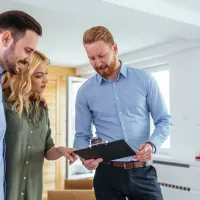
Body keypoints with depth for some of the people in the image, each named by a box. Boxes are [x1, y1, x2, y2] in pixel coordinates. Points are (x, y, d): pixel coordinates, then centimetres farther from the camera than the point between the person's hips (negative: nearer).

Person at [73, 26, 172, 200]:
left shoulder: (144, 80, 0)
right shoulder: (85, 92, 1)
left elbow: (164, 120, 3)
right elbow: (82, 135, 4)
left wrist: (152, 144, -16)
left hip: (143, 172, 0)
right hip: (107, 173, 1)